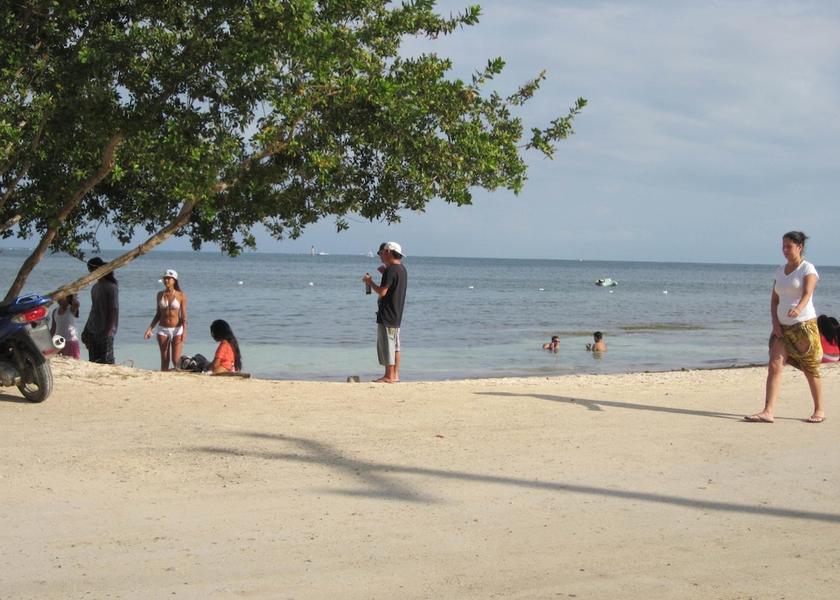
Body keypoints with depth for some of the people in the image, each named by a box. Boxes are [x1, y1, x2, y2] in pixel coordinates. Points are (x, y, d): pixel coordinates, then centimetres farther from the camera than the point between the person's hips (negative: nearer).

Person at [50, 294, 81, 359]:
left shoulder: (72, 310, -7)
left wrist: (73, 295, -17)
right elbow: (53, 329, 14)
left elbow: (76, 304, -33)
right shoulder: (55, 312, 8)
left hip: (71, 342, -5)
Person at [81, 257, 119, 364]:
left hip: (105, 332, -8)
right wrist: (86, 330, 18)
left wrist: (109, 330, -21)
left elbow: (114, 310, -15)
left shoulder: (111, 287, -11)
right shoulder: (95, 287, 14)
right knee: (93, 361, 9)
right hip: (93, 331, 8)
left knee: (106, 361, -8)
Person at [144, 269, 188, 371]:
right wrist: (150, 328, 3)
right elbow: (158, 315, 12)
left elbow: (184, 316, -5)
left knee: (176, 360, -7)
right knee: (164, 360, 4)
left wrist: (184, 332, -16)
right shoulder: (160, 295, 6)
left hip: (177, 329, -3)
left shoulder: (181, 295, -4)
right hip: (163, 329, 3)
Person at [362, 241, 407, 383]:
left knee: (386, 345, -5)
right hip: (396, 315, 10)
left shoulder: (390, 270, -18)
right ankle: (395, 374, 17)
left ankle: (389, 376, -3)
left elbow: (382, 292, -23)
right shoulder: (402, 269, 12)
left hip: (387, 316, -10)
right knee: (395, 345, 13)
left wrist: (369, 282, -9)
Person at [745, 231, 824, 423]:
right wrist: (775, 322, -1)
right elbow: (774, 300, 14)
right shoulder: (780, 271, 14)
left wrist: (798, 308, -41)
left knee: (811, 369, 4)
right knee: (774, 366, -8)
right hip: (783, 326, 5)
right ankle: (768, 412, -14)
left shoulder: (807, 269, -4)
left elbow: (807, 293, -21)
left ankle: (819, 410, 18)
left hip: (804, 324, -5)